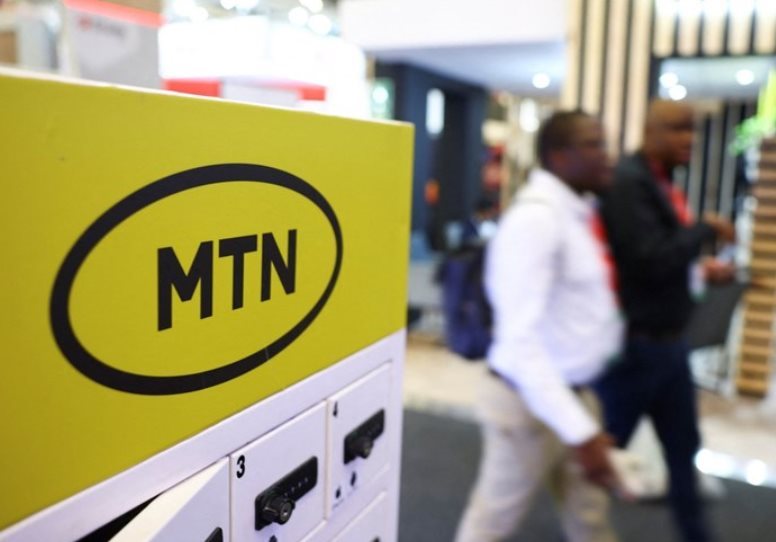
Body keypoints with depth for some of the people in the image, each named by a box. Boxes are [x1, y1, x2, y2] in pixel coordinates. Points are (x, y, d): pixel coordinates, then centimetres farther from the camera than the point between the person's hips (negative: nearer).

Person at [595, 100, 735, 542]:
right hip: (634, 342, -9)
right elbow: (652, 259, -25)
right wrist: (707, 229, -13)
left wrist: (702, 267, 1)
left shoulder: (661, 182, 11)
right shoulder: (628, 182, -19)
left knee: (683, 446, 19)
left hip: (667, 340, 9)